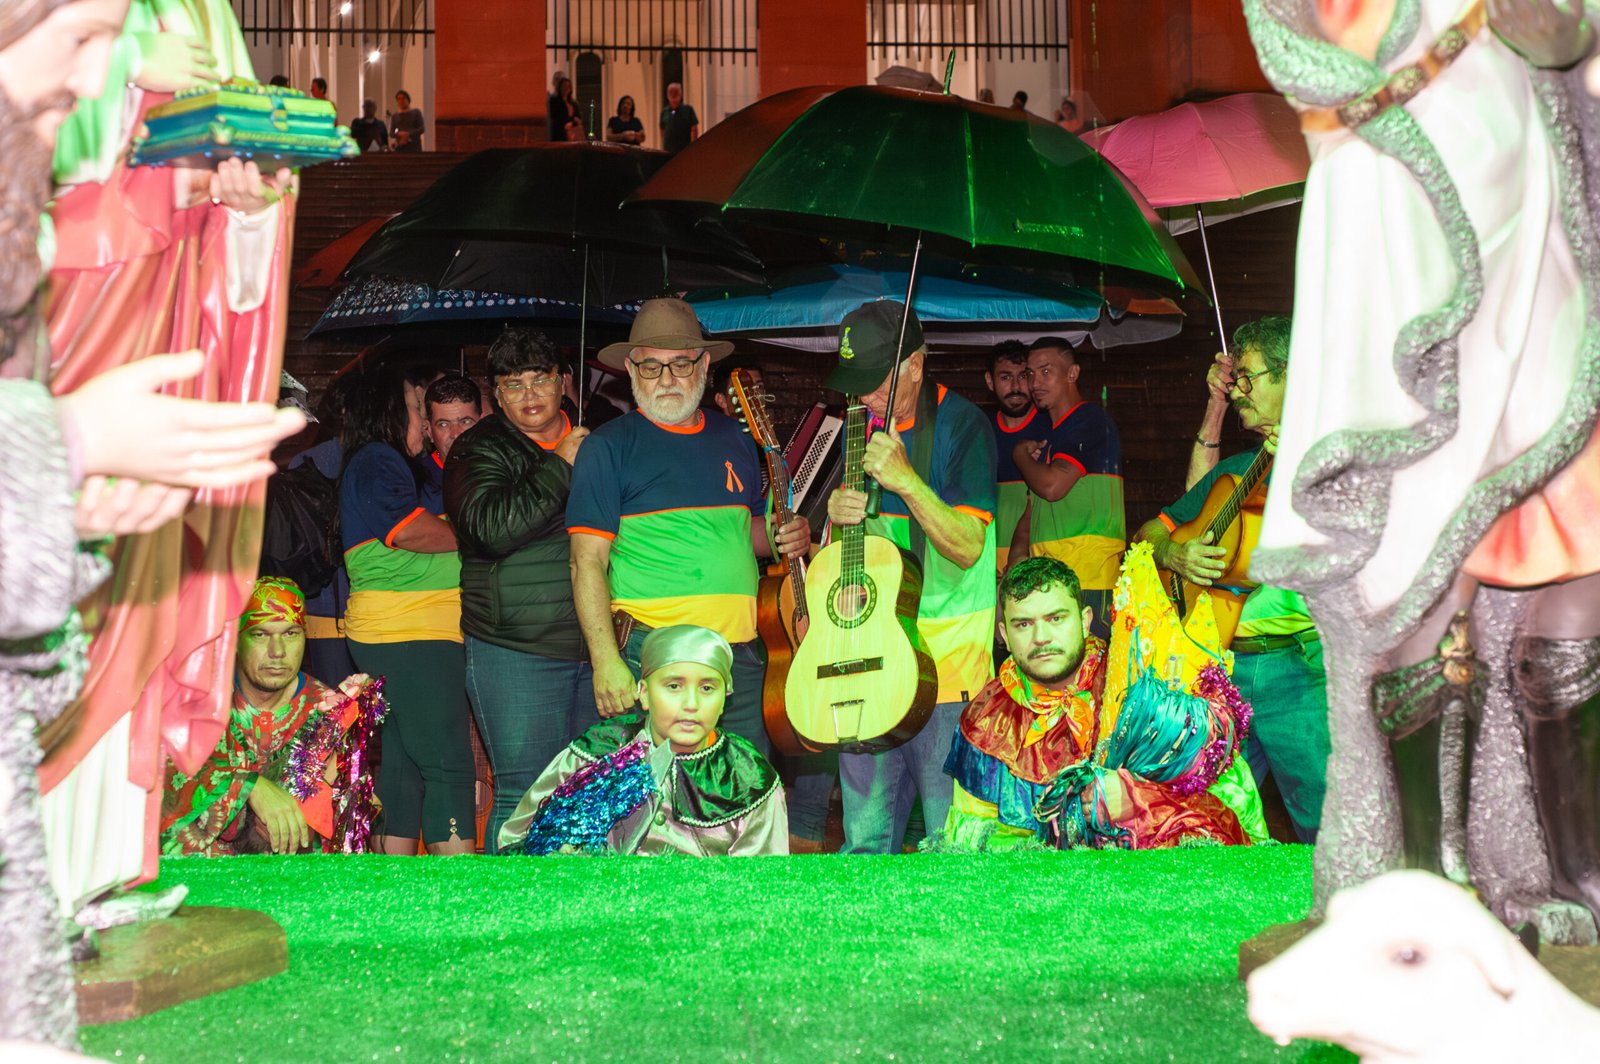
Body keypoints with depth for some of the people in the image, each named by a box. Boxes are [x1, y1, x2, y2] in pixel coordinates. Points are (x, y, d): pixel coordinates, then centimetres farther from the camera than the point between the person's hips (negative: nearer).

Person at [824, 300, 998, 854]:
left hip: (947, 659, -5)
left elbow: (968, 548, -16)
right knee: (864, 833, 11)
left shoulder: (960, 425, -8)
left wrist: (905, 479, -26)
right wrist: (839, 514, -5)